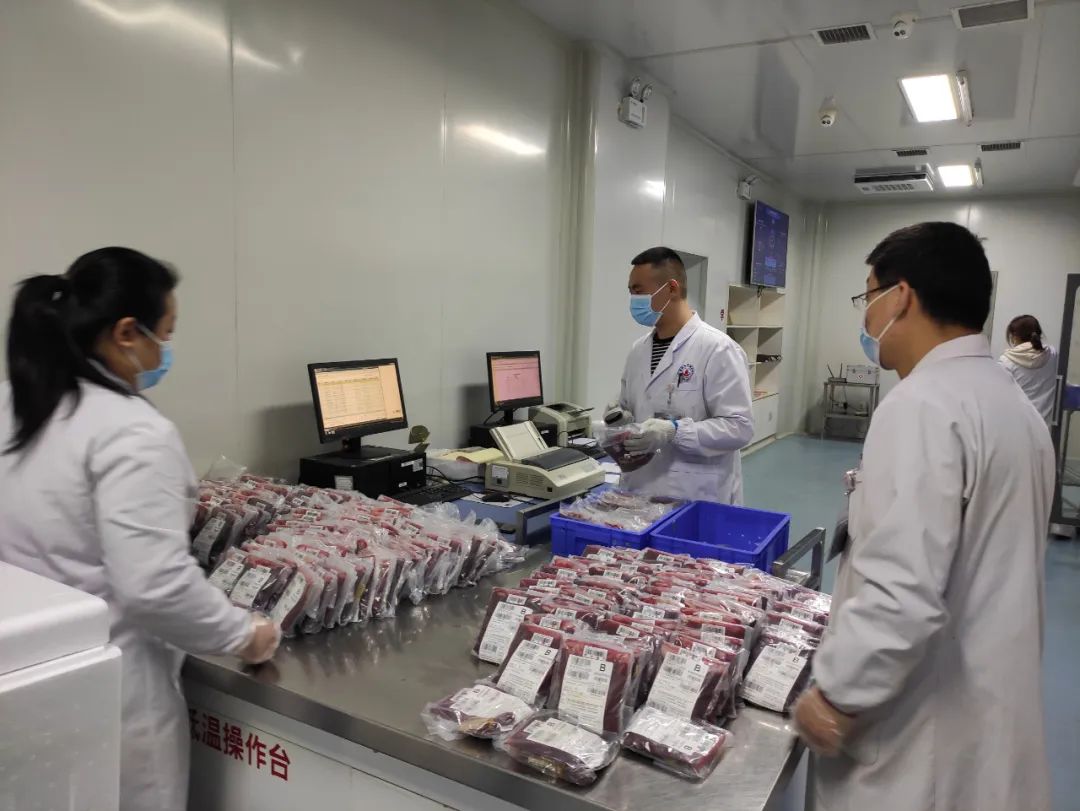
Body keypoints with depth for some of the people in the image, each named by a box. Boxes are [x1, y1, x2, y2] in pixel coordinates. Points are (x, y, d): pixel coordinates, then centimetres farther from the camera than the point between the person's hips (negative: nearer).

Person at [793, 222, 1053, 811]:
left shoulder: (923, 406, -24)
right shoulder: (1010, 399, 7)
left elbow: (900, 593, -31)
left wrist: (835, 695, -18)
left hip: (928, 724, -9)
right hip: (988, 705, 9)